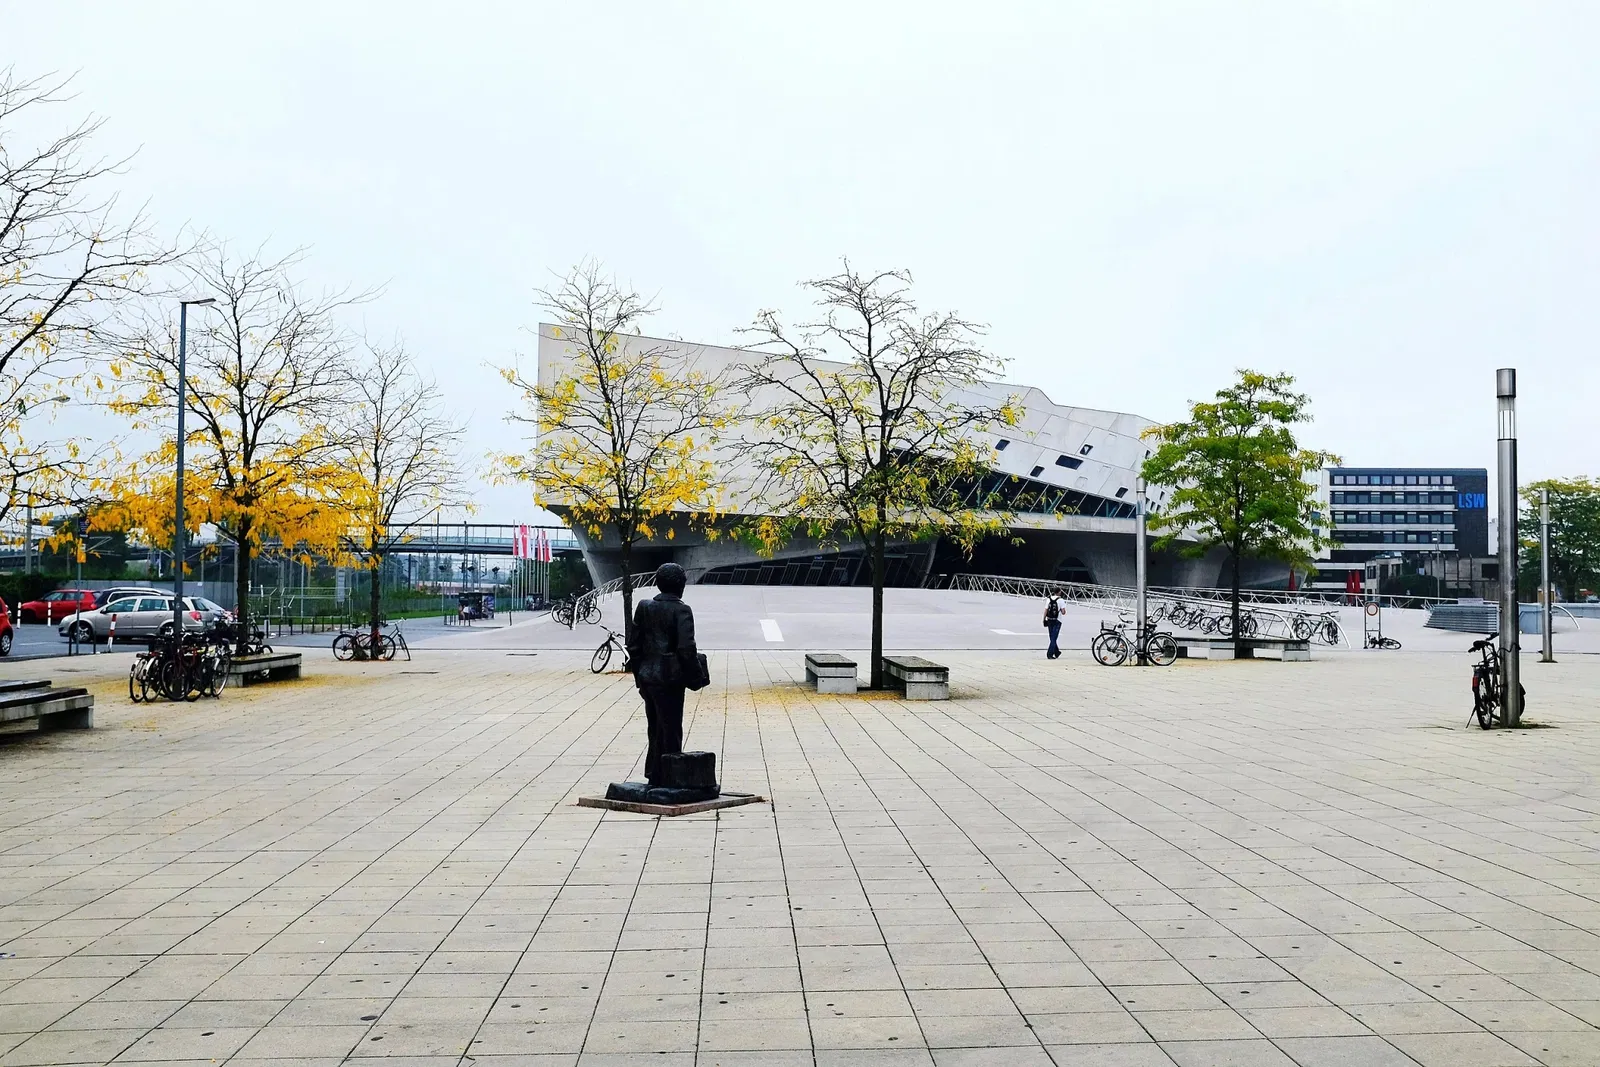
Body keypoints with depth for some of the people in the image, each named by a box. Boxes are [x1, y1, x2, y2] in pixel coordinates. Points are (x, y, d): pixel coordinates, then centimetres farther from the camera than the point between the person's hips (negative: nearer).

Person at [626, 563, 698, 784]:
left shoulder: (644, 608, 6)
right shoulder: (681, 610, -12)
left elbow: (633, 644, 8)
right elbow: (686, 648, -20)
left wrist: (639, 674, 14)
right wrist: (692, 674, -5)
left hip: (647, 677, 6)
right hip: (669, 679, -6)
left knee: (655, 731, 17)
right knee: (671, 732, 2)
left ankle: (653, 776, 23)